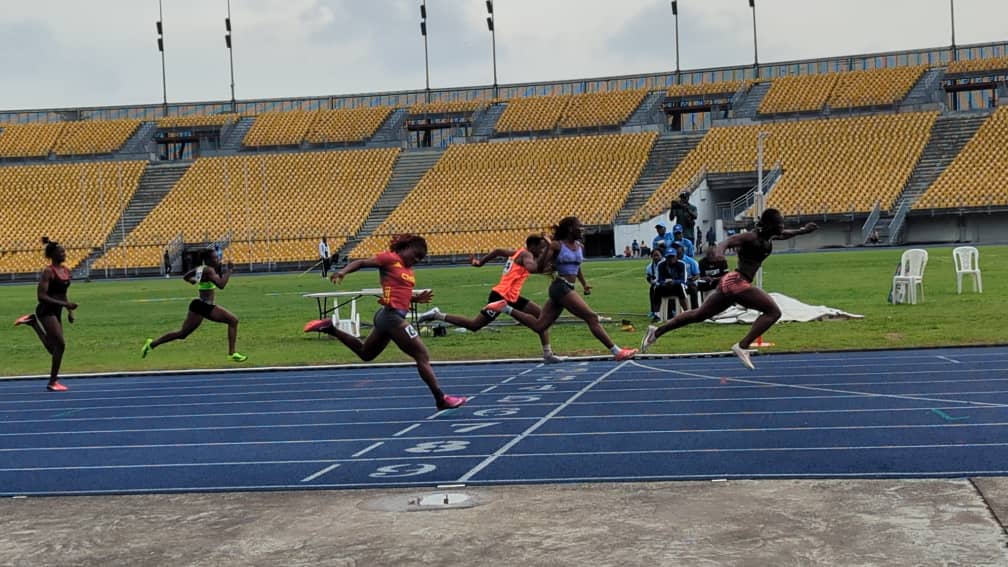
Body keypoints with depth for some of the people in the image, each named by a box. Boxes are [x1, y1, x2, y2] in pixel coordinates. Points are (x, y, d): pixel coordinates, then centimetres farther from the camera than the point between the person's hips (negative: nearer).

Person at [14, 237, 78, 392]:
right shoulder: (48, 272, -15)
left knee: (54, 348, 13)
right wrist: (65, 304, -25)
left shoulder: (66, 271, 9)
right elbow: (41, 296, -21)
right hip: (46, 311, -8)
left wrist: (69, 311, 12)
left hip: (56, 312, 8)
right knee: (60, 345, -13)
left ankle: (33, 322, 28)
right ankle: (53, 382, -2)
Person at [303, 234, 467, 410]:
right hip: (392, 315, -10)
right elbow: (361, 262, -11)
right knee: (423, 356, -6)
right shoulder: (391, 259, -8)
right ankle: (441, 399, -1)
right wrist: (344, 271, -28)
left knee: (365, 353, 26)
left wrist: (417, 299, 7)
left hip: (389, 316, 10)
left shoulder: (408, 268, 16)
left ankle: (330, 328, 27)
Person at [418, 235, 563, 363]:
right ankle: (437, 315, 3)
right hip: (501, 296, -10)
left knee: (541, 315, 7)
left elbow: (498, 251, 27)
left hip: (511, 297, 10)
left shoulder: (518, 253, 17)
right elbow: (531, 268, -34)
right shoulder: (526, 255, -11)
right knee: (474, 325, -5)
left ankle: (547, 354, 7)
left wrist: (481, 261, 33)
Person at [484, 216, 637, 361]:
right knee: (592, 317, -10)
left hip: (567, 289, 9)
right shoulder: (557, 245, -7)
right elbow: (540, 266, -11)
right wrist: (548, 247, -22)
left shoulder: (580, 247, 14)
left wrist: (584, 284, 18)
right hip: (561, 287, -9)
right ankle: (617, 352, -7)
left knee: (539, 325, 7)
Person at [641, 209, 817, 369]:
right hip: (737, 282, -10)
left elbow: (784, 234, 36)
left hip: (730, 282, 10)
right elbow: (728, 241, -29)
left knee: (699, 314, 16)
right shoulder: (751, 237, -13)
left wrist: (803, 230, 28)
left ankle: (657, 331, 20)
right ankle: (742, 346, -14)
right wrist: (720, 249, -49)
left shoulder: (768, 237, 13)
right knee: (773, 311, -12)